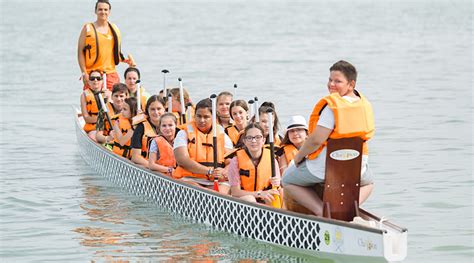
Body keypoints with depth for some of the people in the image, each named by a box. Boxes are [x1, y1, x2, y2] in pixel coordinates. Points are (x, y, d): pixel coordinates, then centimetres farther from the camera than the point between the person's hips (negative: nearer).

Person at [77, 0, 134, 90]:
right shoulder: (88, 28, 2)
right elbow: (80, 52, 0)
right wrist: (84, 73, -8)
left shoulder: (114, 29, 14)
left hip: (111, 73, 4)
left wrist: (126, 60, 3)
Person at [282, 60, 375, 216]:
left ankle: (322, 211, -3)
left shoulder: (332, 106, -21)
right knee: (367, 184, 40)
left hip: (325, 166, -6)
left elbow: (316, 140, -23)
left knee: (288, 181, 20)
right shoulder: (365, 105, 2)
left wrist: (299, 156, -5)